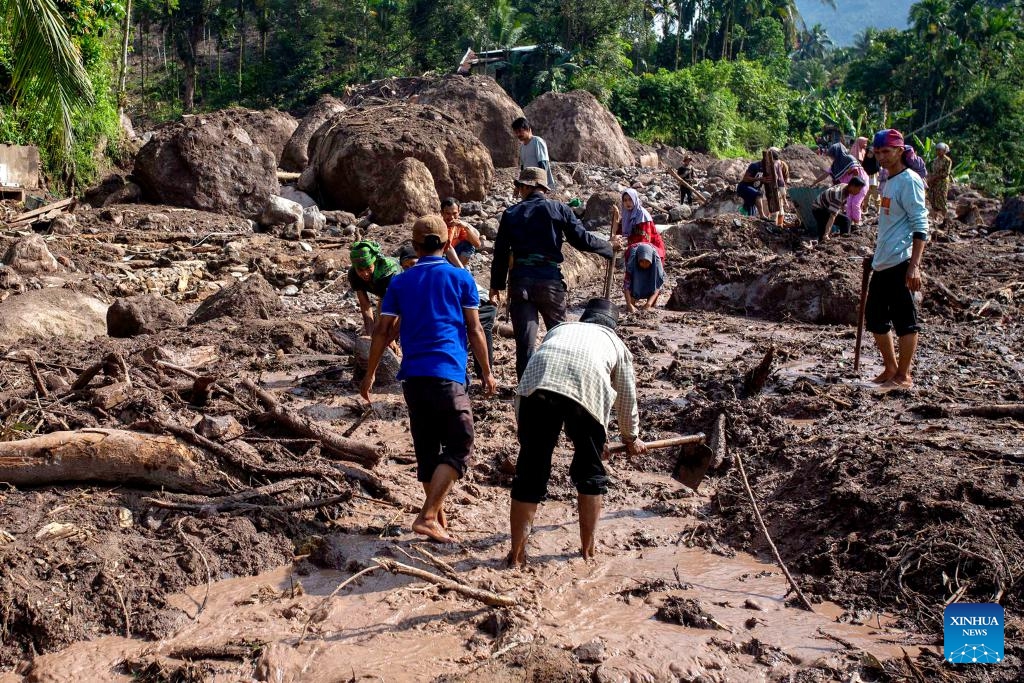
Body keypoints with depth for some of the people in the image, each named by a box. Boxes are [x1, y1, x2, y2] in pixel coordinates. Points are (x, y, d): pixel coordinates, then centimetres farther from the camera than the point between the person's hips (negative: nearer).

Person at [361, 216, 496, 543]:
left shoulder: (400, 282, 11)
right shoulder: (460, 278, 4)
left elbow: (382, 331, 8)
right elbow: (474, 330, 3)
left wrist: (370, 374, 16)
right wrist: (486, 371, 12)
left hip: (412, 376, 5)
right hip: (447, 374, -4)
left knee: (426, 448, 14)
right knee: (459, 447, 0)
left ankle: (438, 515, 22)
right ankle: (428, 516, -11)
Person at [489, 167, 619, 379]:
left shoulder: (511, 213, 6)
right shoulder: (559, 209, 2)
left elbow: (500, 253, 6)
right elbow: (582, 239, 1)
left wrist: (496, 285, 13)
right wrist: (609, 247, 17)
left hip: (520, 280, 1)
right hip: (550, 279, 0)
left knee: (524, 340, 3)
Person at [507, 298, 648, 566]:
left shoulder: (559, 328, 41)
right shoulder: (616, 343, 37)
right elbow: (626, 399, 44)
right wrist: (631, 438, 62)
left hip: (537, 382, 1)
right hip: (588, 389, -1)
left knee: (530, 471, 9)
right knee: (590, 473, 20)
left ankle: (517, 553, 14)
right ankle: (588, 547, 30)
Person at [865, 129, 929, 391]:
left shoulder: (909, 181, -11)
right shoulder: (889, 182, 17)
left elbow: (920, 226, -16)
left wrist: (914, 265, -22)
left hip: (901, 263, -10)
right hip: (882, 263, 10)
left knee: (905, 320, -2)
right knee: (875, 318, 15)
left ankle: (904, 376, 6)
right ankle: (891, 369, 28)